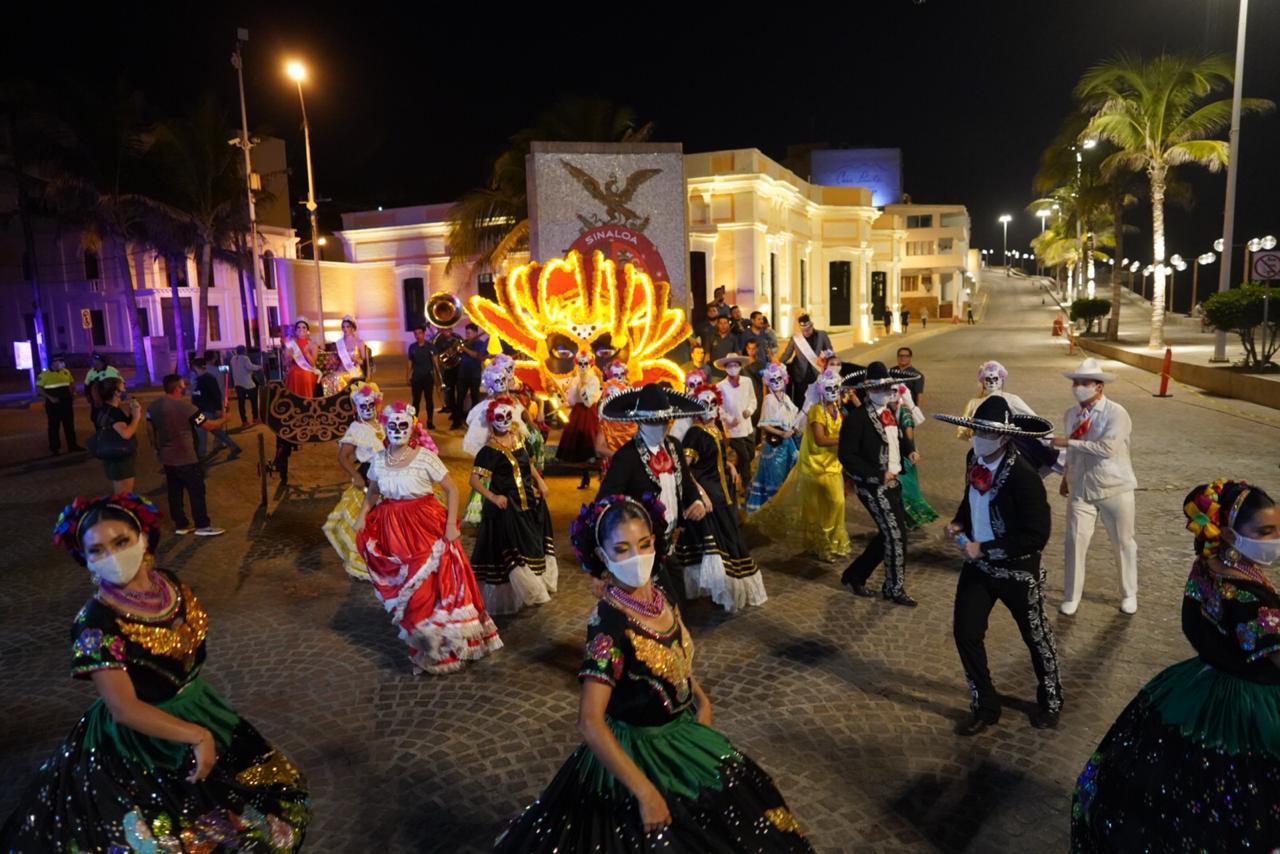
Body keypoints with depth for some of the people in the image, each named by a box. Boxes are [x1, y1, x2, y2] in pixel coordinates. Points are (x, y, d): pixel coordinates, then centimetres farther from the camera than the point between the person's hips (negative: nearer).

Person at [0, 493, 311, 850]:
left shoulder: (167, 582, -8)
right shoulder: (95, 625, -26)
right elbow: (123, 708, -28)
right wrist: (197, 735, -27)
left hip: (197, 712, 7)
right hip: (140, 744, -7)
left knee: (270, 789, 19)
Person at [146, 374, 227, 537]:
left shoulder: (153, 406, 1)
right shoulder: (185, 406, -20)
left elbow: (149, 429, 11)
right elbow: (207, 425, -13)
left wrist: (157, 448, 24)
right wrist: (224, 420, 5)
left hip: (166, 458, 7)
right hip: (185, 459, -7)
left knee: (174, 491, 14)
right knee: (197, 491, 2)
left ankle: (181, 525, 21)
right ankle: (202, 526, 8)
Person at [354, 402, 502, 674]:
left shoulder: (425, 457, -12)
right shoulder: (378, 459, 2)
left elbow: (451, 489, -9)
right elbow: (372, 493, 15)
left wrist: (451, 524, -16)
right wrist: (362, 516, 0)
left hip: (426, 528, -4)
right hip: (391, 529, 4)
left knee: (431, 585, -4)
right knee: (404, 586, 11)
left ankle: (443, 642, 15)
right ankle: (422, 641, 28)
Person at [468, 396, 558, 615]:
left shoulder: (518, 439, 4)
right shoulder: (489, 450, -16)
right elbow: (474, 480, -17)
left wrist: (540, 482, 10)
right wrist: (493, 497, -25)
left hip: (528, 501, 7)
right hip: (505, 507, -7)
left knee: (531, 545, 17)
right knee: (509, 551, -3)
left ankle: (535, 587, 34)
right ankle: (507, 596, 11)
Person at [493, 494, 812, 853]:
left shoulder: (658, 598, -7)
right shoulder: (608, 623, -29)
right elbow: (590, 723, -32)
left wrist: (702, 701, -1)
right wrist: (646, 793, -29)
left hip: (682, 734, 8)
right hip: (640, 752, -8)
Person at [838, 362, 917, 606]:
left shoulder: (889, 412, 9)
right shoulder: (857, 417, -16)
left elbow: (899, 437, 23)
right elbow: (847, 456, -18)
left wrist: (909, 449, 0)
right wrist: (878, 475, -19)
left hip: (892, 481, 9)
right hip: (873, 485, -9)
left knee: (888, 534, 14)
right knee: (896, 534, -4)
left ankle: (855, 575, 28)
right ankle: (895, 589, 14)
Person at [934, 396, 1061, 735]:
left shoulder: (1024, 476, -27)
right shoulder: (975, 458, -5)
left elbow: (1037, 536, -26)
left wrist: (985, 550, -25)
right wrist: (959, 522, -3)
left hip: (1018, 571, -6)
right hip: (977, 565, 6)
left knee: (1036, 637, 17)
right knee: (966, 633, 5)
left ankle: (1050, 702, 43)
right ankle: (985, 706, 26)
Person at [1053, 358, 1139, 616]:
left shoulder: (1116, 414, -16)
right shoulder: (1071, 414, 3)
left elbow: (1107, 448, -30)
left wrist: (1068, 442, -26)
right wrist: (1066, 476, 15)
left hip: (1114, 490, -4)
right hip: (1080, 490, 4)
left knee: (1124, 543, 13)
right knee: (1075, 542, 2)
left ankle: (1129, 595, 33)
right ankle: (1071, 597, 16)